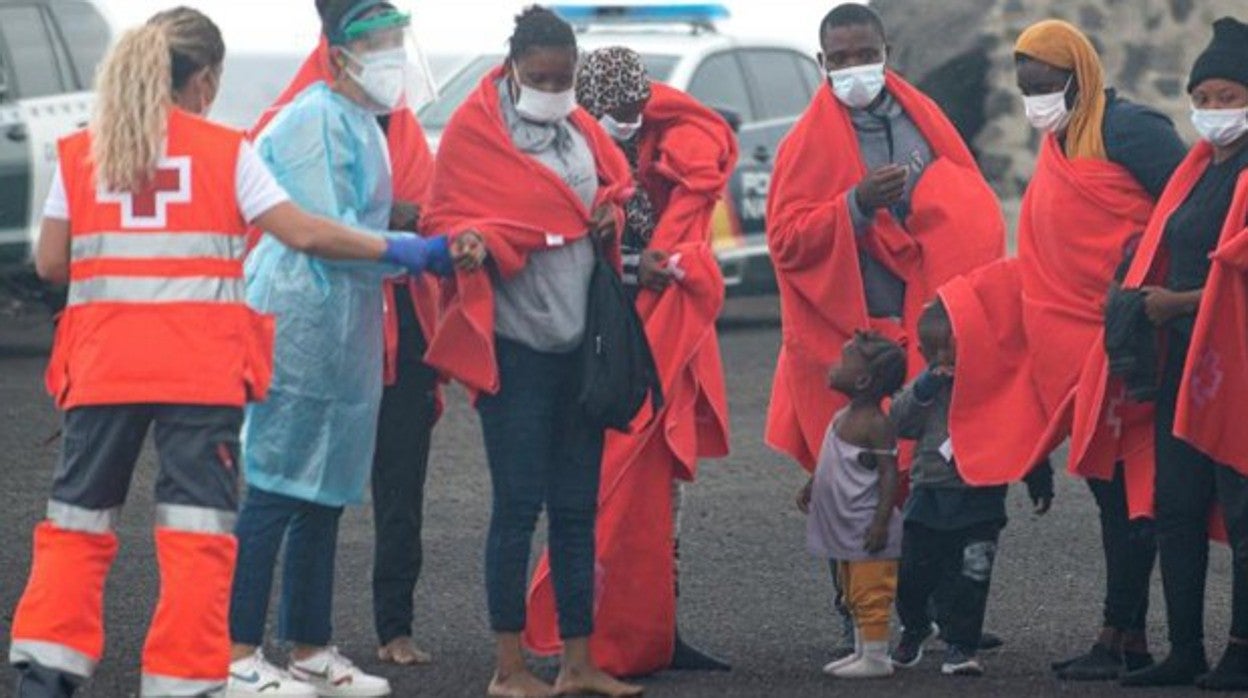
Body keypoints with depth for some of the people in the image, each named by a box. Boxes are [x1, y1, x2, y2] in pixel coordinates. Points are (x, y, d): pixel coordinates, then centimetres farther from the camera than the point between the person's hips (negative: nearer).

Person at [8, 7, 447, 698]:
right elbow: (304, 233, -4)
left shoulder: (79, 153, 6)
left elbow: (50, 262, 4)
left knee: (79, 518, 12)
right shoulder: (225, 152, 0)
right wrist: (395, 250, 5)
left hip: (102, 364, 2)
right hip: (200, 369, -2)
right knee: (197, 528, 2)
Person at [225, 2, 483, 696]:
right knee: (276, 494, -9)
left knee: (325, 496, 12)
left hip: (345, 334, 10)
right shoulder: (317, 120, -13)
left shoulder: (360, 122, 17)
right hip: (302, 324, -10)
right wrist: (429, 254, -20)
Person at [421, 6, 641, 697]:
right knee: (518, 504, -5)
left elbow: (619, 182, 24)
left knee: (576, 508, 8)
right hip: (515, 346, -6)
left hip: (581, 341, 6)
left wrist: (612, 217, 1)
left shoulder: (580, 129, 15)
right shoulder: (475, 127, -4)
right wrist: (475, 245, -25)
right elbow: (450, 220, -4)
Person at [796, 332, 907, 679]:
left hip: (867, 531, -10)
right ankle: (862, 651, 26)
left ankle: (876, 657, -1)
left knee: (870, 594, -5)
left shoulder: (876, 424, -18)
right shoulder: (843, 418, 9)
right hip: (844, 530, 10)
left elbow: (889, 473, -20)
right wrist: (811, 486, 20)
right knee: (853, 595, 17)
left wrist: (881, 522, -24)